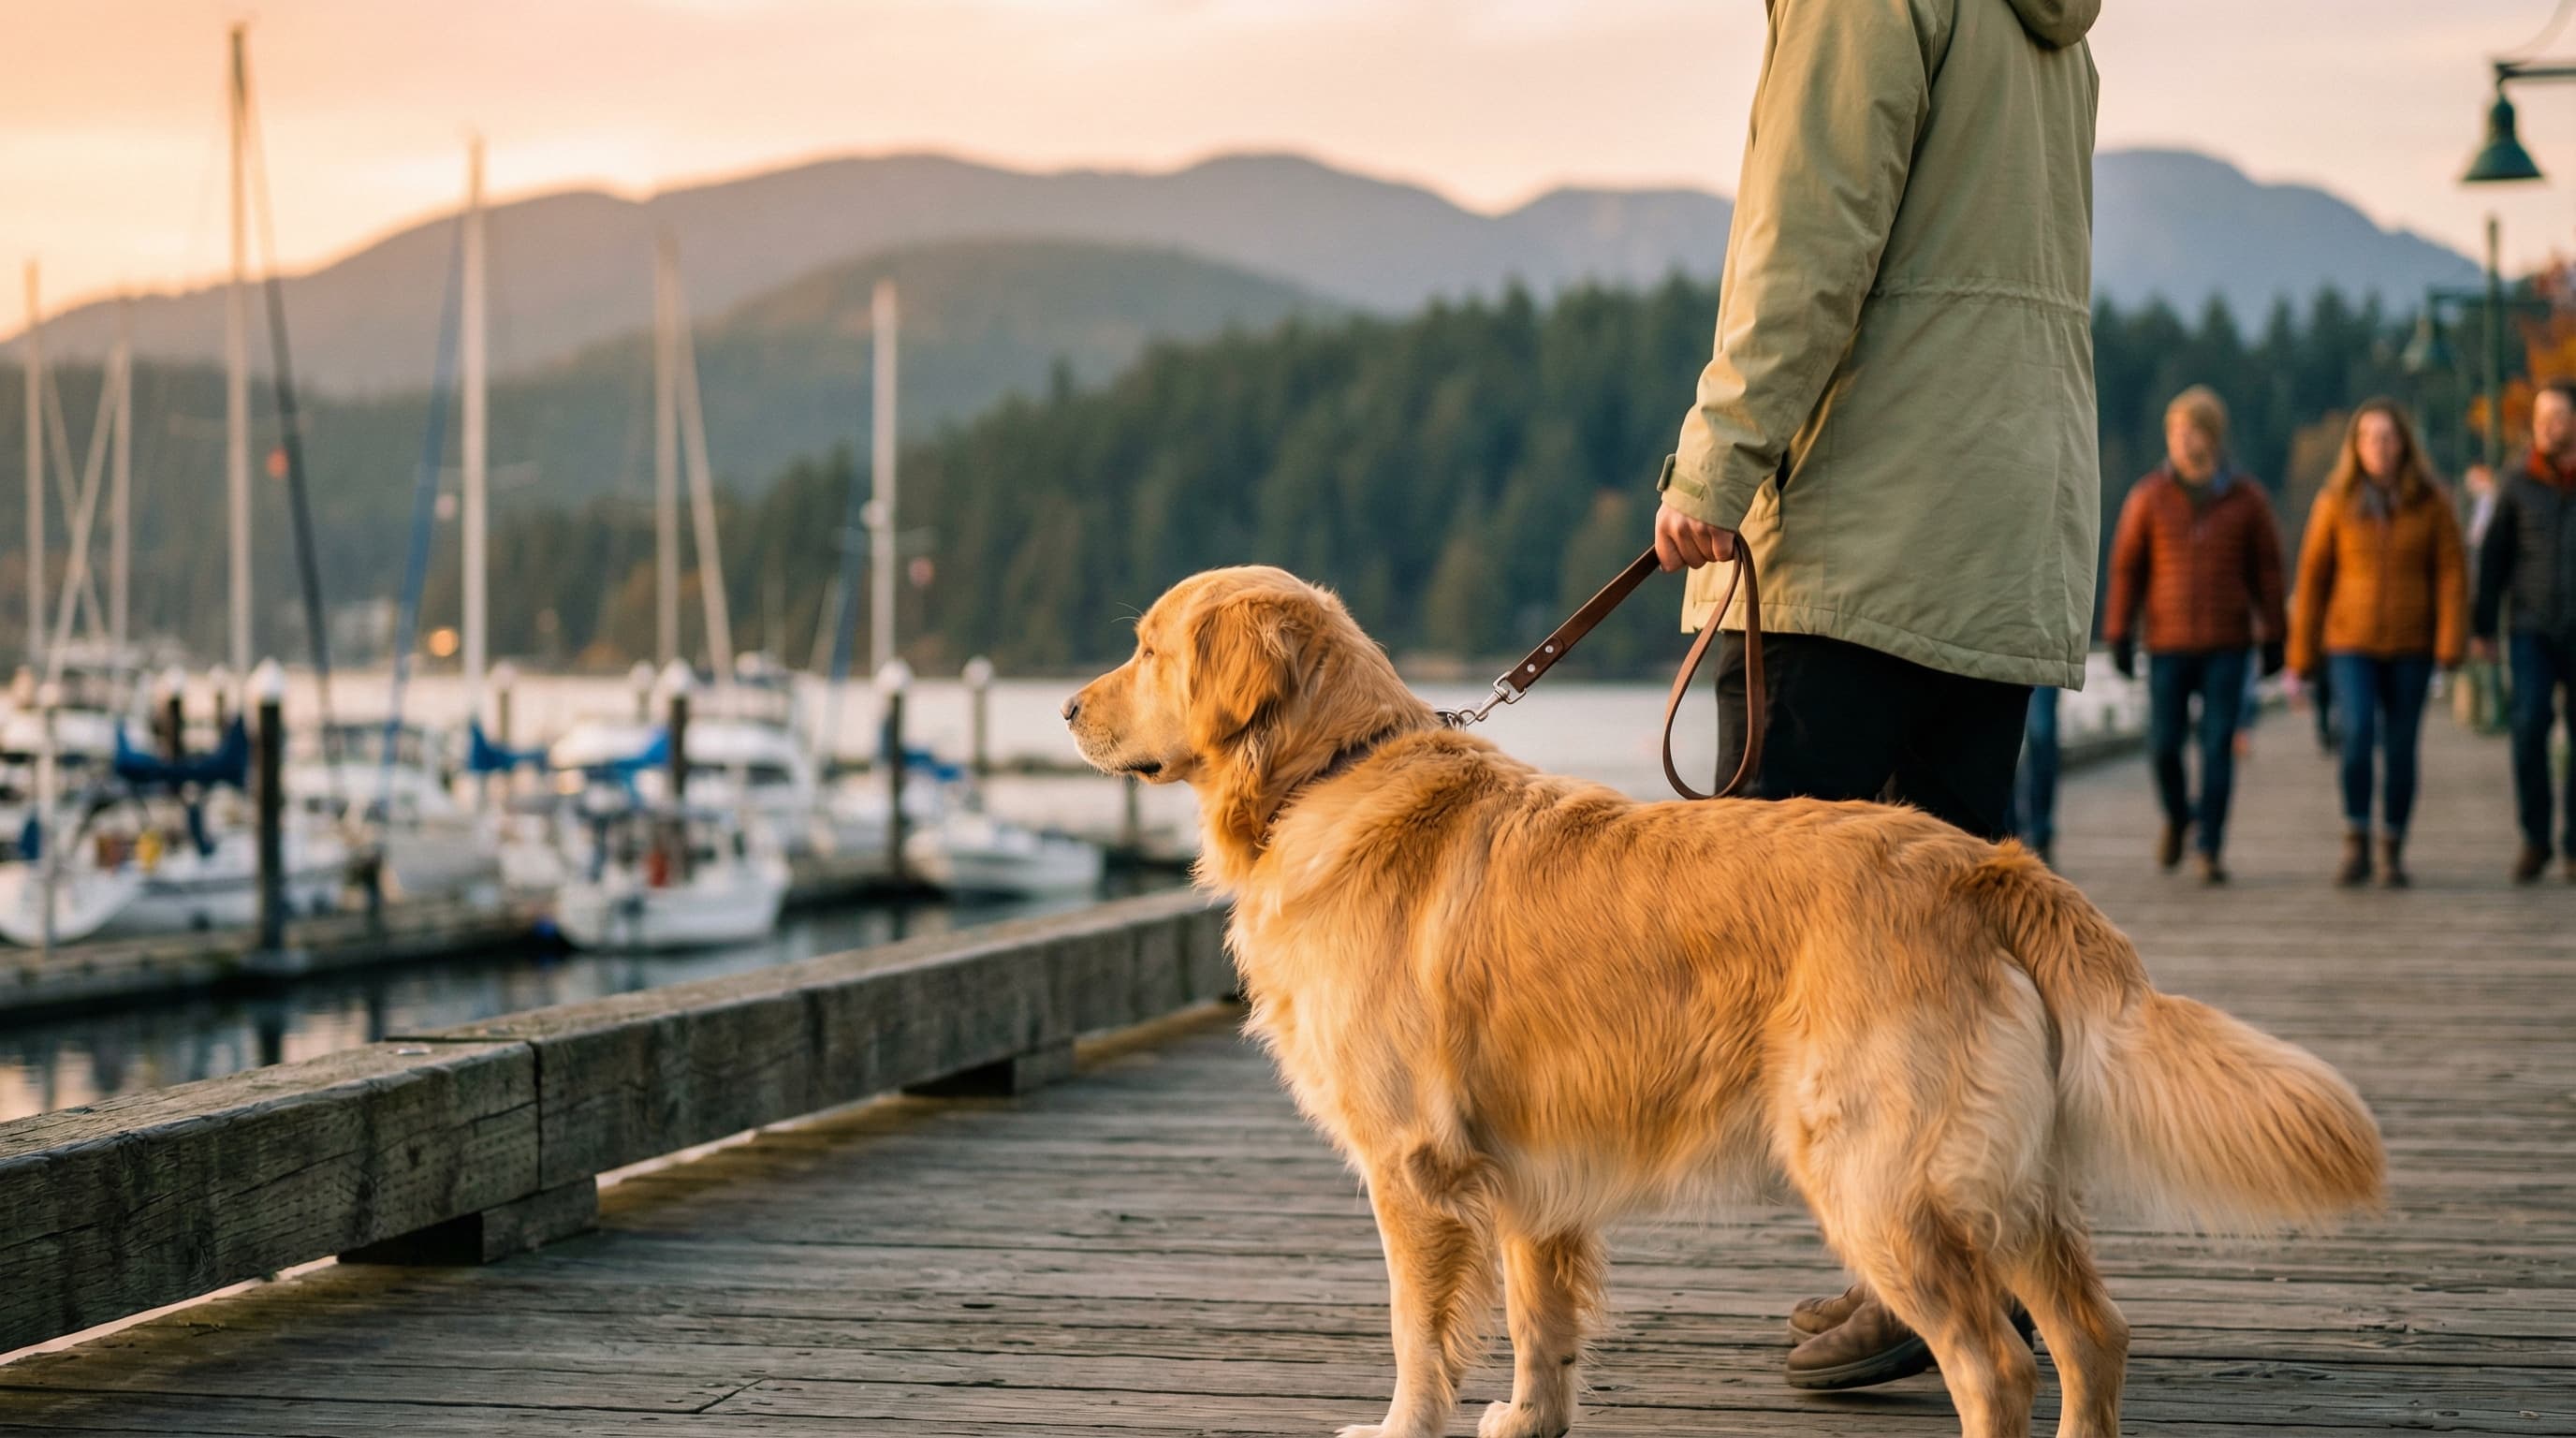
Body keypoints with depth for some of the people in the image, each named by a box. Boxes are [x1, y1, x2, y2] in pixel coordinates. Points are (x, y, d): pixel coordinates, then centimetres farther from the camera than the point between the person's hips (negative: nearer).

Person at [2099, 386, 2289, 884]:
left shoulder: (2246, 499, 4)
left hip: (2227, 646, 0)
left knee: (2219, 746, -5)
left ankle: (2210, 847, -1)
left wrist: (2272, 638, 5)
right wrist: (2119, 634, 1)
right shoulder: (2149, 497, 3)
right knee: (2164, 745, 0)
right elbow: (2126, 567, 5)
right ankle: (2177, 816, 29)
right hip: (2167, 644, 0)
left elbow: (2267, 571, 8)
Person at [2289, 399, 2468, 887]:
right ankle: (2356, 843, -5)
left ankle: (2393, 851, 16)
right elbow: (2312, 577, 4)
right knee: (2358, 735, -19)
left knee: (2401, 749, 2)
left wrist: (2452, 642, -13)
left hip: (2411, 647, 1)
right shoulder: (2335, 502, 0)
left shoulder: (2430, 503, 0)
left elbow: (2452, 572, -2)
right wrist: (2303, 653, 4)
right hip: (2351, 644, -1)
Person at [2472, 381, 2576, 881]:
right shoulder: (2519, 483, 3)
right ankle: (2535, 838, -1)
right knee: (2529, 726, -15)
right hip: (2532, 632, 0)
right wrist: (2485, 628, 3)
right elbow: (2494, 557, 7)